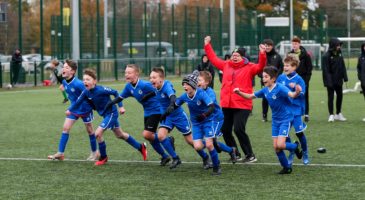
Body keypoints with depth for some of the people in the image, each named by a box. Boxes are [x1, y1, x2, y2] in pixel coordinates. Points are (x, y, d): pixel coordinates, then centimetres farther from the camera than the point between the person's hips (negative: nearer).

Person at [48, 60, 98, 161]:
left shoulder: (78, 84, -31)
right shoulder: (64, 81, -8)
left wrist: (92, 106, -17)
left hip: (85, 109, -6)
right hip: (73, 108, 6)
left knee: (89, 130, 9)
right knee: (65, 128, -2)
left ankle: (94, 152, 26)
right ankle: (60, 153, -1)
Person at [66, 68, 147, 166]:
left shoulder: (101, 90, -28)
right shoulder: (86, 92, -10)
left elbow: (115, 92, -17)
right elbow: (78, 101, -4)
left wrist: (121, 106, -15)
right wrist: (69, 109, -16)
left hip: (111, 113, -8)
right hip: (105, 114, 8)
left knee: (98, 133, -17)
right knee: (120, 135, 20)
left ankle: (103, 157, 3)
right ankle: (141, 147, 38)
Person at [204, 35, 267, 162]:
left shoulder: (249, 68, -2)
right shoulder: (226, 65, 11)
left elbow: (260, 67, -17)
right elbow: (213, 59, 21)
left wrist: (262, 54, -31)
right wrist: (207, 45, 22)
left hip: (242, 105, -6)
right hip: (226, 105, 6)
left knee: (239, 130, -15)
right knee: (225, 130, 9)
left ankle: (250, 155, -2)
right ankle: (235, 154, 24)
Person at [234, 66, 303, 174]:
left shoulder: (280, 88, -21)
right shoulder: (265, 90, 0)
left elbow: (292, 95, -38)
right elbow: (250, 96, 11)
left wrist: (297, 92, -61)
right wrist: (239, 93, -5)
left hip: (285, 119, -7)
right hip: (275, 120, 7)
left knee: (280, 145, -16)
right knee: (276, 147, 2)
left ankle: (295, 146, 15)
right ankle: (286, 167, 18)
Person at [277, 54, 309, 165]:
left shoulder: (298, 79, -8)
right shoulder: (281, 78, 1)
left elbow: (302, 94, -11)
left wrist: (294, 88, -27)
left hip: (296, 110, -3)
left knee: (299, 132, 1)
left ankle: (305, 154, 19)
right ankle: (291, 153, 21)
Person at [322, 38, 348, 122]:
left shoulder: (339, 54, 4)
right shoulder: (326, 56, -16)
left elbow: (343, 66, 9)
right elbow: (326, 70, -17)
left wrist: (345, 77, 4)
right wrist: (328, 82, -21)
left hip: (338, 80, 7)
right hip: (331, 80, -7)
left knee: (340, 95, 13)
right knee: (331, 97, -1)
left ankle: (338, 114, 26)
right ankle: (331, 115, 6)